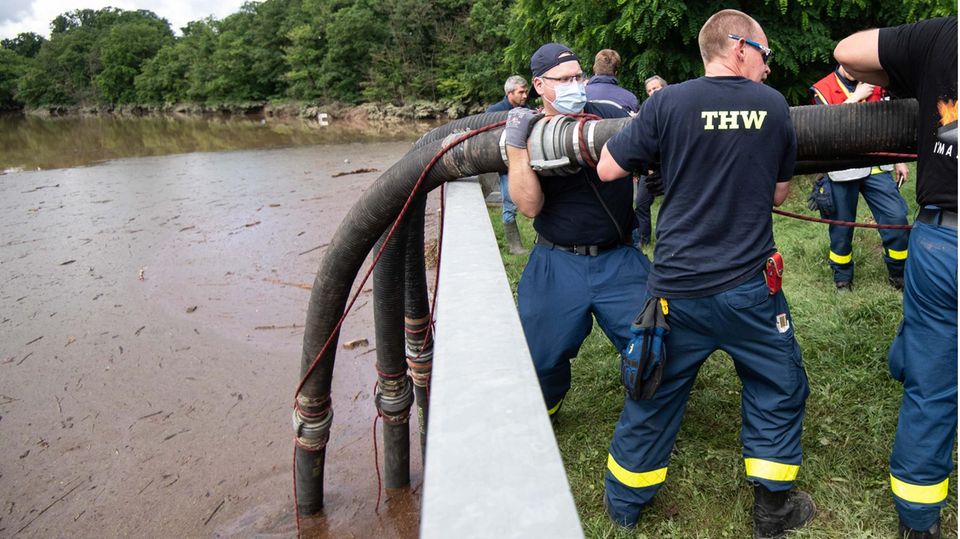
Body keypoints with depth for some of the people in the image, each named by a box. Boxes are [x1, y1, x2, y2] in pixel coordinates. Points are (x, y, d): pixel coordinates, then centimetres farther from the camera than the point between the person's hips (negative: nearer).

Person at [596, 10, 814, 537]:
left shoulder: (668, 103, -7)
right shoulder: (772, 105, 0)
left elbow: (607, 169, -1)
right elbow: (779, 193, 10)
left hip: (676, 289, 0)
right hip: (749, 287, 0)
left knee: (654, 395, 14)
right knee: (778, 389, 20)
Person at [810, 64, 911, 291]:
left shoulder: (875, 84, 9)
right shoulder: (822, 90, -2)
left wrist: (899, 160, 15)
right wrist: (856, 97, -13)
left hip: (876, 166, 3)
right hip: (842, 169, -3)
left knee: (897, 217, -4)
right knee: (842, 225, 7)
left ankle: (898, 273, 15)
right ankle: (842, 276, 27)